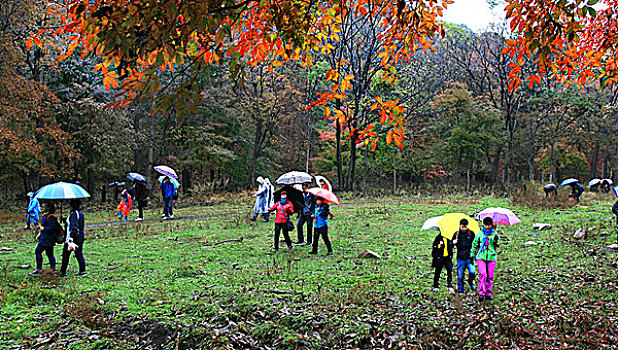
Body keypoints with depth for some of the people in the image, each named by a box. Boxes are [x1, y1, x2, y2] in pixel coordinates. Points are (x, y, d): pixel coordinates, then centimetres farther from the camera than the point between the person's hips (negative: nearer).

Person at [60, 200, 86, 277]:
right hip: (80, 237, 8)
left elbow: (74, 226, -24)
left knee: (66, 254, 5)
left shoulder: (73, 214, -14)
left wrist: (71, 237, -28)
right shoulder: (81, 213, 11)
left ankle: (63, 271, 10)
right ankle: (82, 270, 0)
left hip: (73, 237, -8)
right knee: (79, 254, 7)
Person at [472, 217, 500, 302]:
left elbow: (497, 246, 3)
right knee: (482, 275, -15)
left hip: (491, 257, 1)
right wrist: (472, 255, 12)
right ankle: (481, 293, -11)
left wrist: (496, 241, -17)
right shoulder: (479, 233, 3)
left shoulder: (494, 234, 4)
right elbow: (474, 244, 12)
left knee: (490, 277, 5)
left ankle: (488, 294, 17)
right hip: (481, 257, -1)